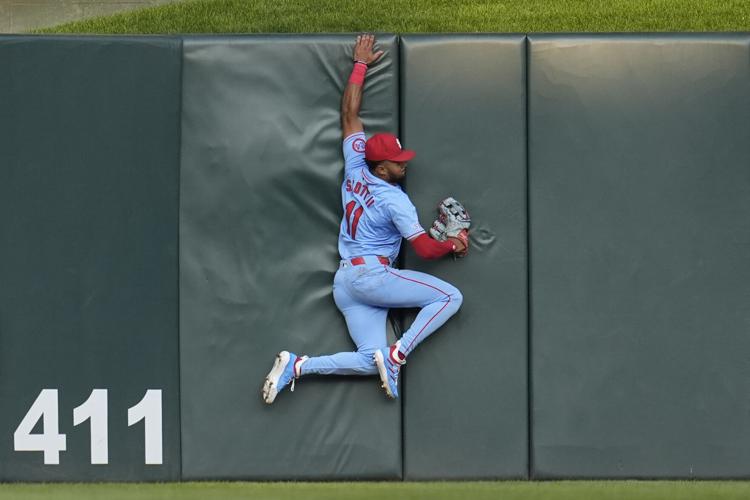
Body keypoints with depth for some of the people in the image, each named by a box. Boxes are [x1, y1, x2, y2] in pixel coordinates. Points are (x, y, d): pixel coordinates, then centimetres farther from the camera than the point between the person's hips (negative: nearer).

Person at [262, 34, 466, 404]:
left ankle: (296, 366, -13)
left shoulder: (354, 170, 10)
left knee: (370, 359, 3)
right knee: (450, 296, -8)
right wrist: (454, 245, 12)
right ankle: (396, 356, -19)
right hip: (372, 275, -8)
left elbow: (349, 114, 17)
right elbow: (426, 250, -9)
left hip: (343, 283, 8)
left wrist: (360, 64, 21)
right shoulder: (395, 200, -8)